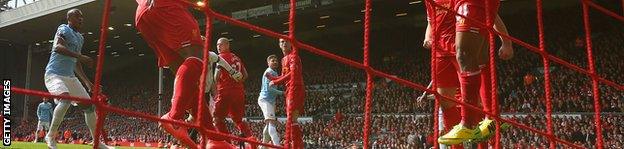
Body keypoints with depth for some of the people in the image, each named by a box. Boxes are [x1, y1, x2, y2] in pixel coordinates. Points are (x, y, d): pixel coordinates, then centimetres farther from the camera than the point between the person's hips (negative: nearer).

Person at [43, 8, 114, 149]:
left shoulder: (80, 37, 19)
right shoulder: (63, 29, -6)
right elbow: (57, 47, -26)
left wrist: (87, 82, 24)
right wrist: (80, 56, -35)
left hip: (70, 77, 9)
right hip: (54, 74, -9)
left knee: (89, 105, 3)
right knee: (65, 99, -33)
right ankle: (50, 136, -19)